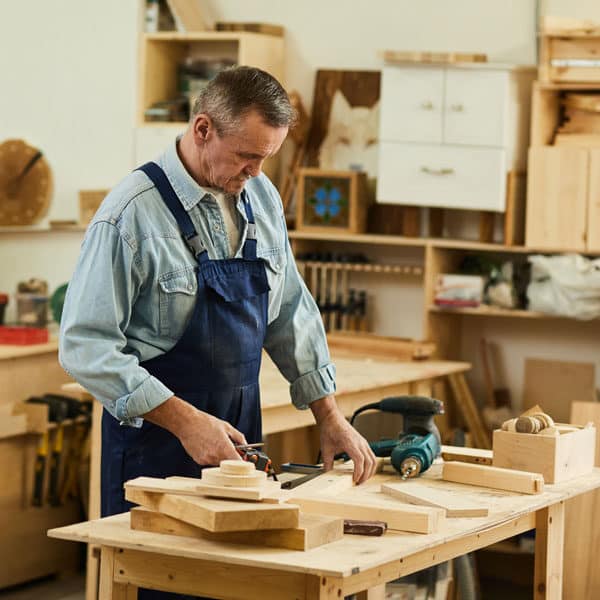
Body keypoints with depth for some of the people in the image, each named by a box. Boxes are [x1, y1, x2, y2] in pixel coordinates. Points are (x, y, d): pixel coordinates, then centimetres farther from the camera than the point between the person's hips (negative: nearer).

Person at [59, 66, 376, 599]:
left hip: (237, 435, 6)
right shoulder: (131, 215, -17)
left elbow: (291, 315, 13)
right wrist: (185, 421, -24)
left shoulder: (261, 198, 5)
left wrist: (330, 417, 7)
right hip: (154, 439, -6)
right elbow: (86, 346, -19)